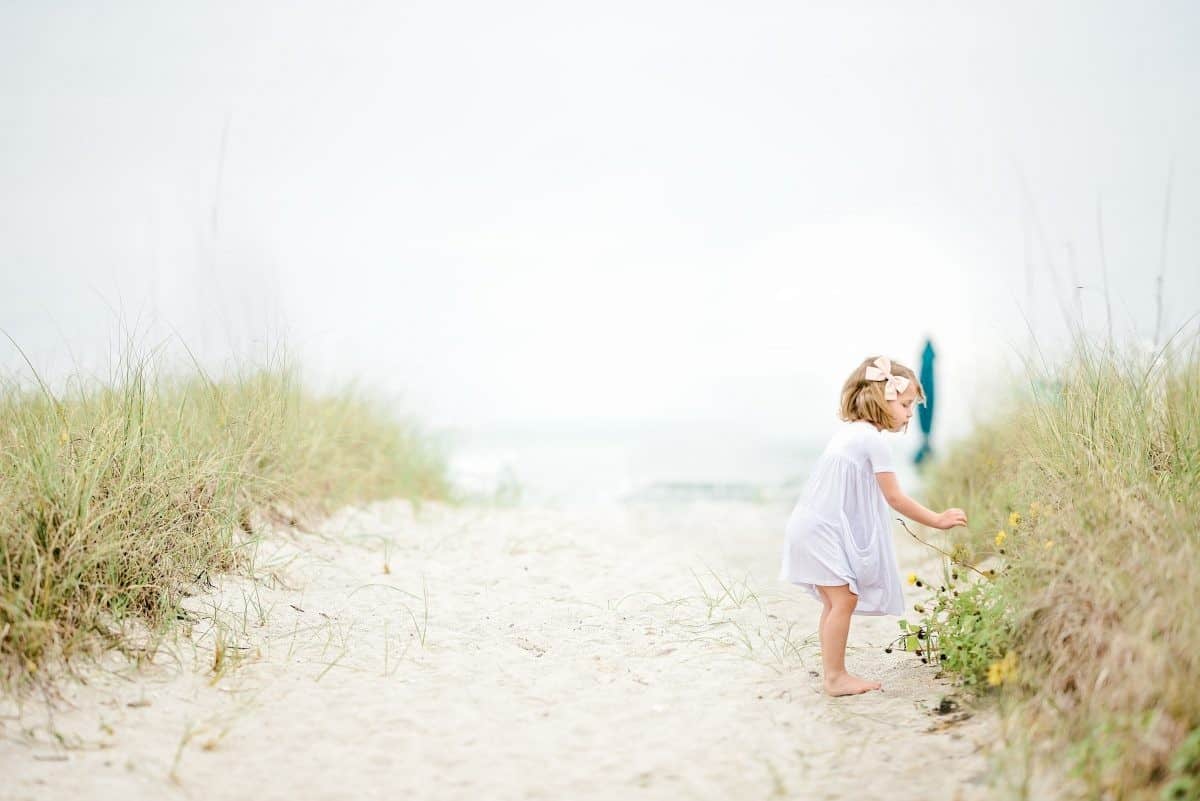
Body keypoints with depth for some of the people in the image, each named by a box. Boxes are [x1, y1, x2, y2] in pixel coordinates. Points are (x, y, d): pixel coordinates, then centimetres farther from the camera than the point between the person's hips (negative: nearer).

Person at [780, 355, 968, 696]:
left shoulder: (848, 431, 14)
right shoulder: (873, 439, -14)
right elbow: (894, 497, -11)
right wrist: (937, 520, -3)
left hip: (815, 526, 10)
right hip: (824, 531, -10)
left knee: (836, 602, 13)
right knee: (844, 600, -6)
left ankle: (834, 674, 17)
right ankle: (835, 677, -1)